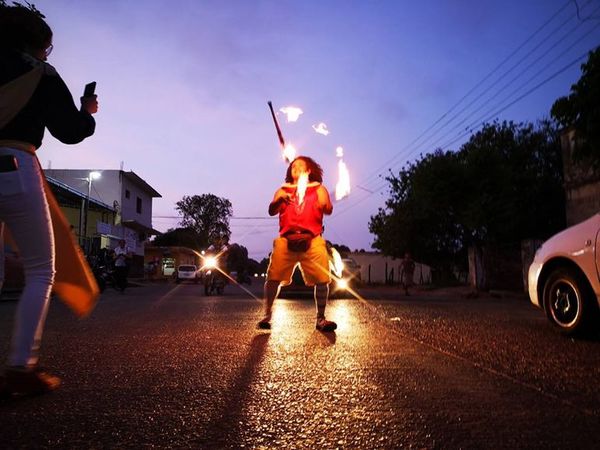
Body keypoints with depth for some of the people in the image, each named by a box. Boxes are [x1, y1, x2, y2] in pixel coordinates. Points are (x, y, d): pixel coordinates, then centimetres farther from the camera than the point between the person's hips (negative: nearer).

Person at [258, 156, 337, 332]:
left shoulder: (318, 188, 17)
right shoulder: (283, 190, 20)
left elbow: (329, 209, 2)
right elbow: (271, 211, 6)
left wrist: (324, 206, -22)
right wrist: (279, 200, -15)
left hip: (312, 240, 0)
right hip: (286, 239, 1)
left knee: (322, 280, -7)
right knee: (273, 278, -8)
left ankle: (321, 319, 5)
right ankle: (267, 316, 5)